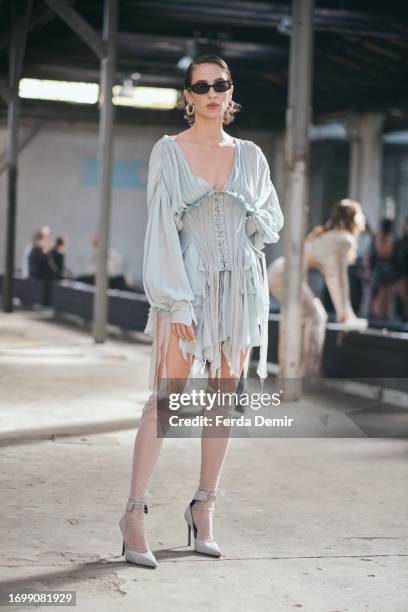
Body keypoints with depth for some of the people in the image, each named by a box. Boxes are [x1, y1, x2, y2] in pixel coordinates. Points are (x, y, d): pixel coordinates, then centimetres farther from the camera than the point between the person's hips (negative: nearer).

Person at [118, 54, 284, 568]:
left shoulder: (249, 155, 10)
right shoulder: (168, 151, 0)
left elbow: (274, 221, 18)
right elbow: (161, 227, -7)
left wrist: (248, 215, -6)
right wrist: (176, 301, -15)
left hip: (241, 285, 4)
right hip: (187, 283, -4)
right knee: (164, 398, -6)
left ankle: (203, 507, 17)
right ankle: (134, 512, -1)